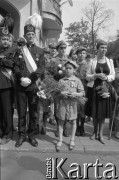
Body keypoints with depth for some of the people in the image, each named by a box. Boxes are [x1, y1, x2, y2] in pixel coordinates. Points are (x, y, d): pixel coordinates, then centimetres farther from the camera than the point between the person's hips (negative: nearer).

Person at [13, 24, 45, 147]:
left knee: (33, 113, 7)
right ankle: (21, 135, 21)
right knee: (21, 112, 7)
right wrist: (21, 78, -15)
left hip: (33, 86, 0)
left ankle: (31, 135, 22)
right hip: (20, 86, 1)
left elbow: (41, 68, -1)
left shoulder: (40, 51, 9)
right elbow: (15, 66, 3)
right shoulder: (19, 50, 11)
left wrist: (30, 79, -14)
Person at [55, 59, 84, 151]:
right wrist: (61, 93, -15)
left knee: (73, 122, 10)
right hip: (62, 103, 1)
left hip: (72, 103, 0)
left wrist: (75, 94, -18)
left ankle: (72, 140, 26)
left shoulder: (77, 80, 0)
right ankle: (60, 140, 19)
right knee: (61, 122, 6)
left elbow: (82, 93, 0)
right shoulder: (61, 80, 3)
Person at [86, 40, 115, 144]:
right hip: (95, 88, -2)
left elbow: (113, 76, 8)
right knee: (95, 112, 5)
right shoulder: (92, 61, 0)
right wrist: (97, 75, -16)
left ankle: (101, 134, 20)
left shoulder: (110, 61, 8)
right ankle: (95, 132, 26)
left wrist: (106, 77, -12)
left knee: (103, 112, 5)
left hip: (105, 88, 2)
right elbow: (87, 76, 0)